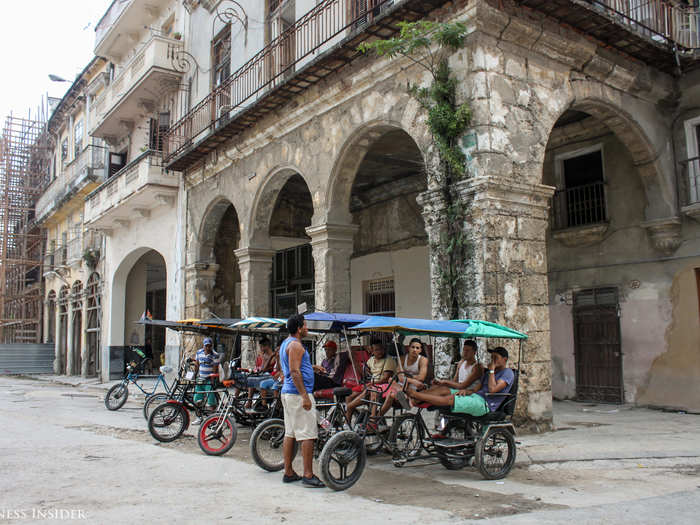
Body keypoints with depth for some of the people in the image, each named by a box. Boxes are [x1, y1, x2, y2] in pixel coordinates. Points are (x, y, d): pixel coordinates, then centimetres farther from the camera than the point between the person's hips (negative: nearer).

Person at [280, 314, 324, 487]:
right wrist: (305, 396, -24)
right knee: (308, 435, -7)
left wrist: (310, 366, 28)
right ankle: (308, 475, -5)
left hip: (287, 393, 10)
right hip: (298, 394, -10)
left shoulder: (285, 343, 17)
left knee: (290, 433, 13)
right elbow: (294, 372, -22)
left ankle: (288, 473, 18)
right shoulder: (296, 345, -14)